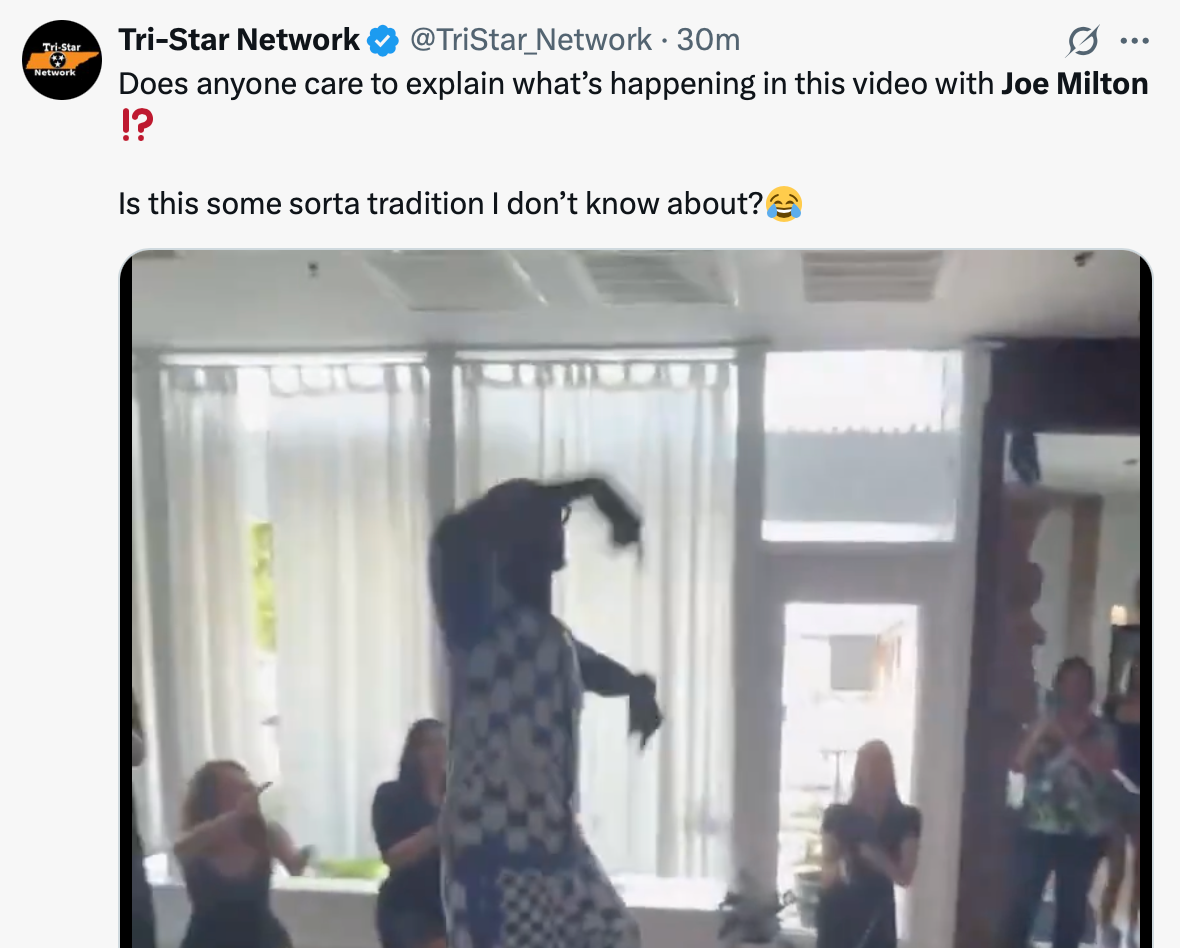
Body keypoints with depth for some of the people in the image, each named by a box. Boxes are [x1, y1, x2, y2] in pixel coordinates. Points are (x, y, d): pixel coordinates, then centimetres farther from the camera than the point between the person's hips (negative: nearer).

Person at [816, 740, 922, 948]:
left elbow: (905, 877, -6)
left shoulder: (905, 818, 1)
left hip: (878, 916, 1)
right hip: (838, 913, -1)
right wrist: (840, 868, -29)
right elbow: (826, 875, -5)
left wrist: (877, 856, -25)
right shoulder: (838, 815, -2)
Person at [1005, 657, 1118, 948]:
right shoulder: (1040, 725, 5)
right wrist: (1040, 732, -16)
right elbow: (1019, 765, -4)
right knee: (1023, 901, -3)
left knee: (1071, 907, 8)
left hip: (1084, 834, 0)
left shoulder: (1101, 731, 2)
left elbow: (1104, 769, -14)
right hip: (1037, 828, 0)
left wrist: (1070, 738, -20)